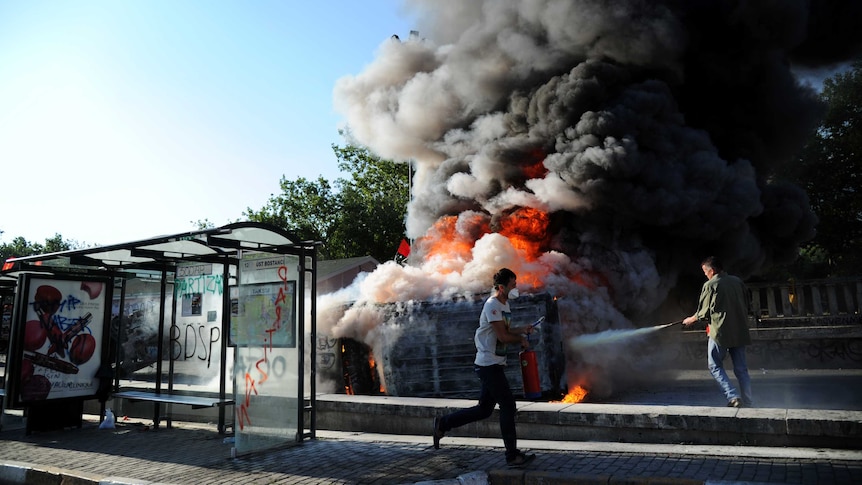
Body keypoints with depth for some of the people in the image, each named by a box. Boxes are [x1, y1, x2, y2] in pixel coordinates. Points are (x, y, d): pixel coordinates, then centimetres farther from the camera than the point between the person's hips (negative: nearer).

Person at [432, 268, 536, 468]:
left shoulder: (505, 304, 15)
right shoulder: (492, 305, -15)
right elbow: (503, 336, -20)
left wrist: (522, 330, 4)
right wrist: (521, 339, -4)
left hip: (495, 364, 10)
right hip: (489, 363, -10)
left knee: (484, 409, 12)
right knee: (508, 406, -5)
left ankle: (442, 424, 22)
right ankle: (512, 455, 5)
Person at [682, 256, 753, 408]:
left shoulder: (710, 285, -8)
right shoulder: (738, 281, 8)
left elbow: (703, 312, -4)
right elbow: (746, 305, 16)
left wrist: (691, 319, 14)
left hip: (720, 332, -6)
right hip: (740, 331, 6)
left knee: (715, 366, 5)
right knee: (741, 368, 12)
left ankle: (733, 397, -9)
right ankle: (747, 401, 13)